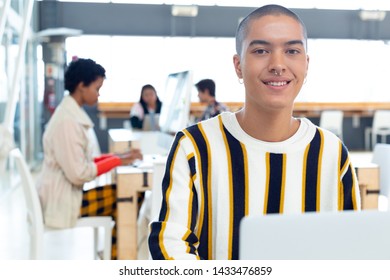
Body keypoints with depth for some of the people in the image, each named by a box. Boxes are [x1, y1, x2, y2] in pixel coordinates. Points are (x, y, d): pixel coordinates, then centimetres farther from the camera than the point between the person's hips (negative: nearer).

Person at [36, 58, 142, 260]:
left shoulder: (73, 114, 9)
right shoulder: (67, 121, -21)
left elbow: (82, 161, 12)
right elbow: (79, 174, -24)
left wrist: (118, 157, 1)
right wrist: (117, 161, -14)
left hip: (65, 193, 9)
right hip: (62, 200, -9)